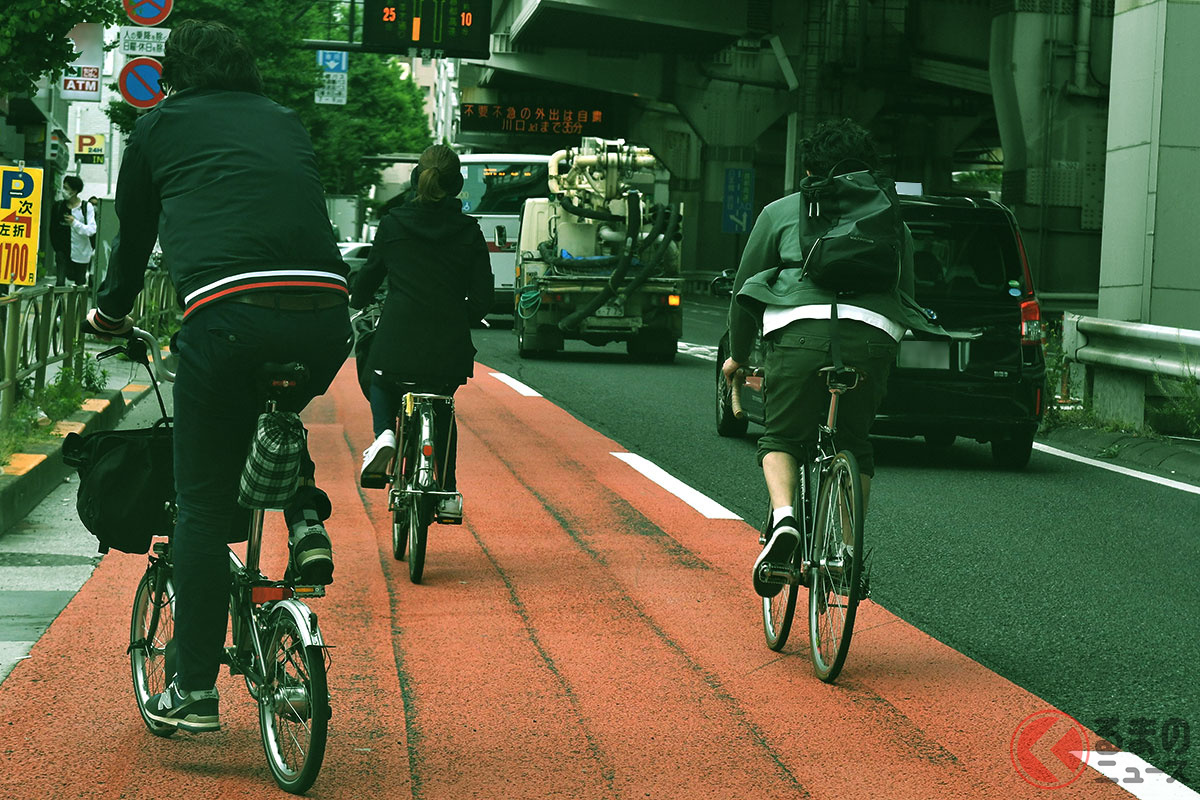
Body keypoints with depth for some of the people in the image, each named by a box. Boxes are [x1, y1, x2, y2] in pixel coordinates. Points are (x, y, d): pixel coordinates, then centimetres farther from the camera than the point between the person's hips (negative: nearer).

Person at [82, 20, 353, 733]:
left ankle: (194, 691, 7)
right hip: (326, 316, 4)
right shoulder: (287, 123, 29)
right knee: (276, 412, 37)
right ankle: (306, 519, 12)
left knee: (204, 506, 6)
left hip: (228, 313, -3)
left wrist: (111, 312, 51)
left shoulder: (160, 126, 20)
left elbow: (134, 235, 31)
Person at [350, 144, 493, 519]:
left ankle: (384, 433, 2)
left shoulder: (393, 223, 2)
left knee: (382, 384, 33)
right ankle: (448, 494, 25)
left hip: (397, 339, -1)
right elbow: (482, 295, 1)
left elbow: (370, 274, 12)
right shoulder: (468, 231, 1)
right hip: (449, 346, 1)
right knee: (443, 409, 28)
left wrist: (357, 306, 34)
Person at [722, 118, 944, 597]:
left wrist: (738, 355, 38)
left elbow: (746, 289, 26)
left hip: (800, 331, -2)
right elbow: (906, 294, 33)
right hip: (873, 337, 2)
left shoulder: (781, 212, 23)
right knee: (854, 445, 19)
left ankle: (783, 517, -14)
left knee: (781, 438, 13)